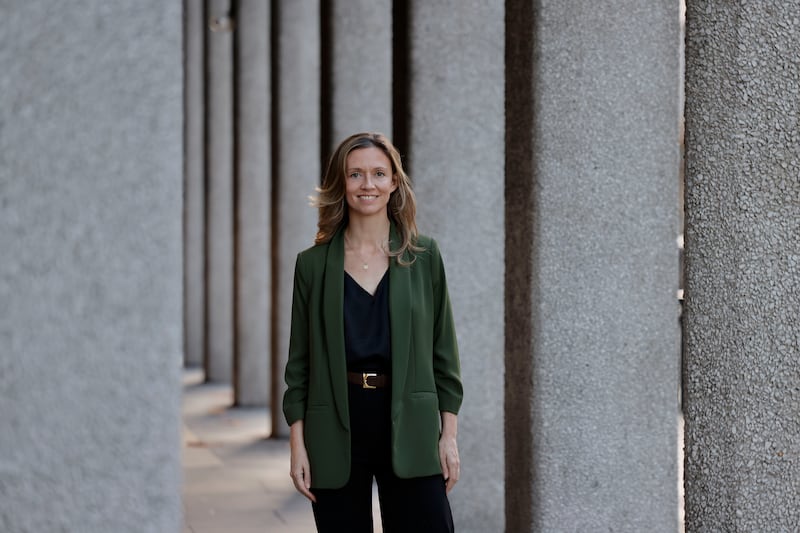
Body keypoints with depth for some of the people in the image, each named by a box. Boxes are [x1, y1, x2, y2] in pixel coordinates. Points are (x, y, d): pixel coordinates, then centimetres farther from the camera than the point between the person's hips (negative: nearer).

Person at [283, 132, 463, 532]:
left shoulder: (424, 256, 4)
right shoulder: (313, 264, 4)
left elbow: (443, 350, 6)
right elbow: (299, 361, 5)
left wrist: (449, 434, 1)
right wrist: (297, 443, -1)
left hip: (408, 429, 0)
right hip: (336, 430, 0)